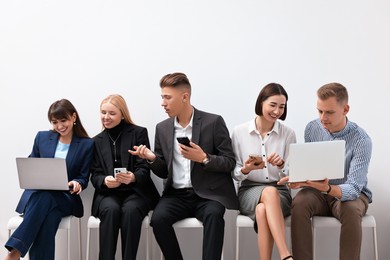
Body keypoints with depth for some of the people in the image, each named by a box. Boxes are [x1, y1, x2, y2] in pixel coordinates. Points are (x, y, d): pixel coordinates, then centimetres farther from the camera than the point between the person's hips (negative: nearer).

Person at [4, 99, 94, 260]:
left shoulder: (87, 144, 6)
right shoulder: (42, 137, 13)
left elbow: (84, 178, 6)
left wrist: (77, 184, -18)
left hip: (66, 198, -1)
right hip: (37, 194, 2)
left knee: (45, 198, -38)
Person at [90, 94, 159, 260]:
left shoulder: (139, 133, 5)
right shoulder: (97, 141, 14)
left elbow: (144, 169, -2)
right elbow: (95, 175, 8)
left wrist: (133, 177, -27)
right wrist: (104, 181, -18)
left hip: (136, 191, -2)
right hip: (108, 193, 2)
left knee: (130, 210, -35)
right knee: (111, 209, -33)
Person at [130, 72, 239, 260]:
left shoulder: (213, 122, -2)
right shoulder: (162, 128, 9)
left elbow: (230, 162, -2)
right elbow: (163, 172, 14)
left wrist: (204, 158, -20)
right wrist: (152, 158, -8)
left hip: (207, 194, -3)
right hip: (176, 195, 3)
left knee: (213, 214, -34)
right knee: (158, 218, -26)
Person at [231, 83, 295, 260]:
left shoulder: (288, 134, 3)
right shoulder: (239, 132, 1)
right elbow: (235, 174, 4)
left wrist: (281, 165, -21)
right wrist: (246, 169, -19)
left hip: (280, 191, 1)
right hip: (249, 191, -1)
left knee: (262, 210, -37)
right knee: (270, 192, -38)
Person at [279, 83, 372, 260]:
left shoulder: (361, 140, -21)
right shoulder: (312, 129, -7)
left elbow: (353, 189, -27)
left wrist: (328, 188, -47)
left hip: (351, 193, -3)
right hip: (318, 191, 3)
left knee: (351, 210, -37)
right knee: (299, 203, -29)